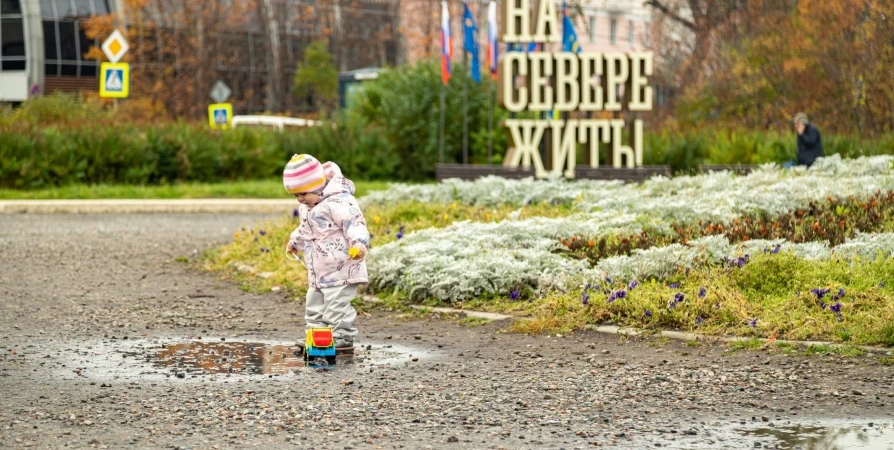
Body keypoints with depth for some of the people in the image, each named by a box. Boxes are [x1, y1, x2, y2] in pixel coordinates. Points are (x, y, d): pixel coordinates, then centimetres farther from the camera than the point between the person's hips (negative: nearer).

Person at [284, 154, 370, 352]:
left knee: (337, 305, -8)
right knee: (314, 304, 17)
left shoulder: (338, 202, -21)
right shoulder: (307, 207, 12)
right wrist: (295, 241, 48)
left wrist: (359, 244, -46)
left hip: (341, 269, -10)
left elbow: (355, 224, -29)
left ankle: (343, 339, -1)